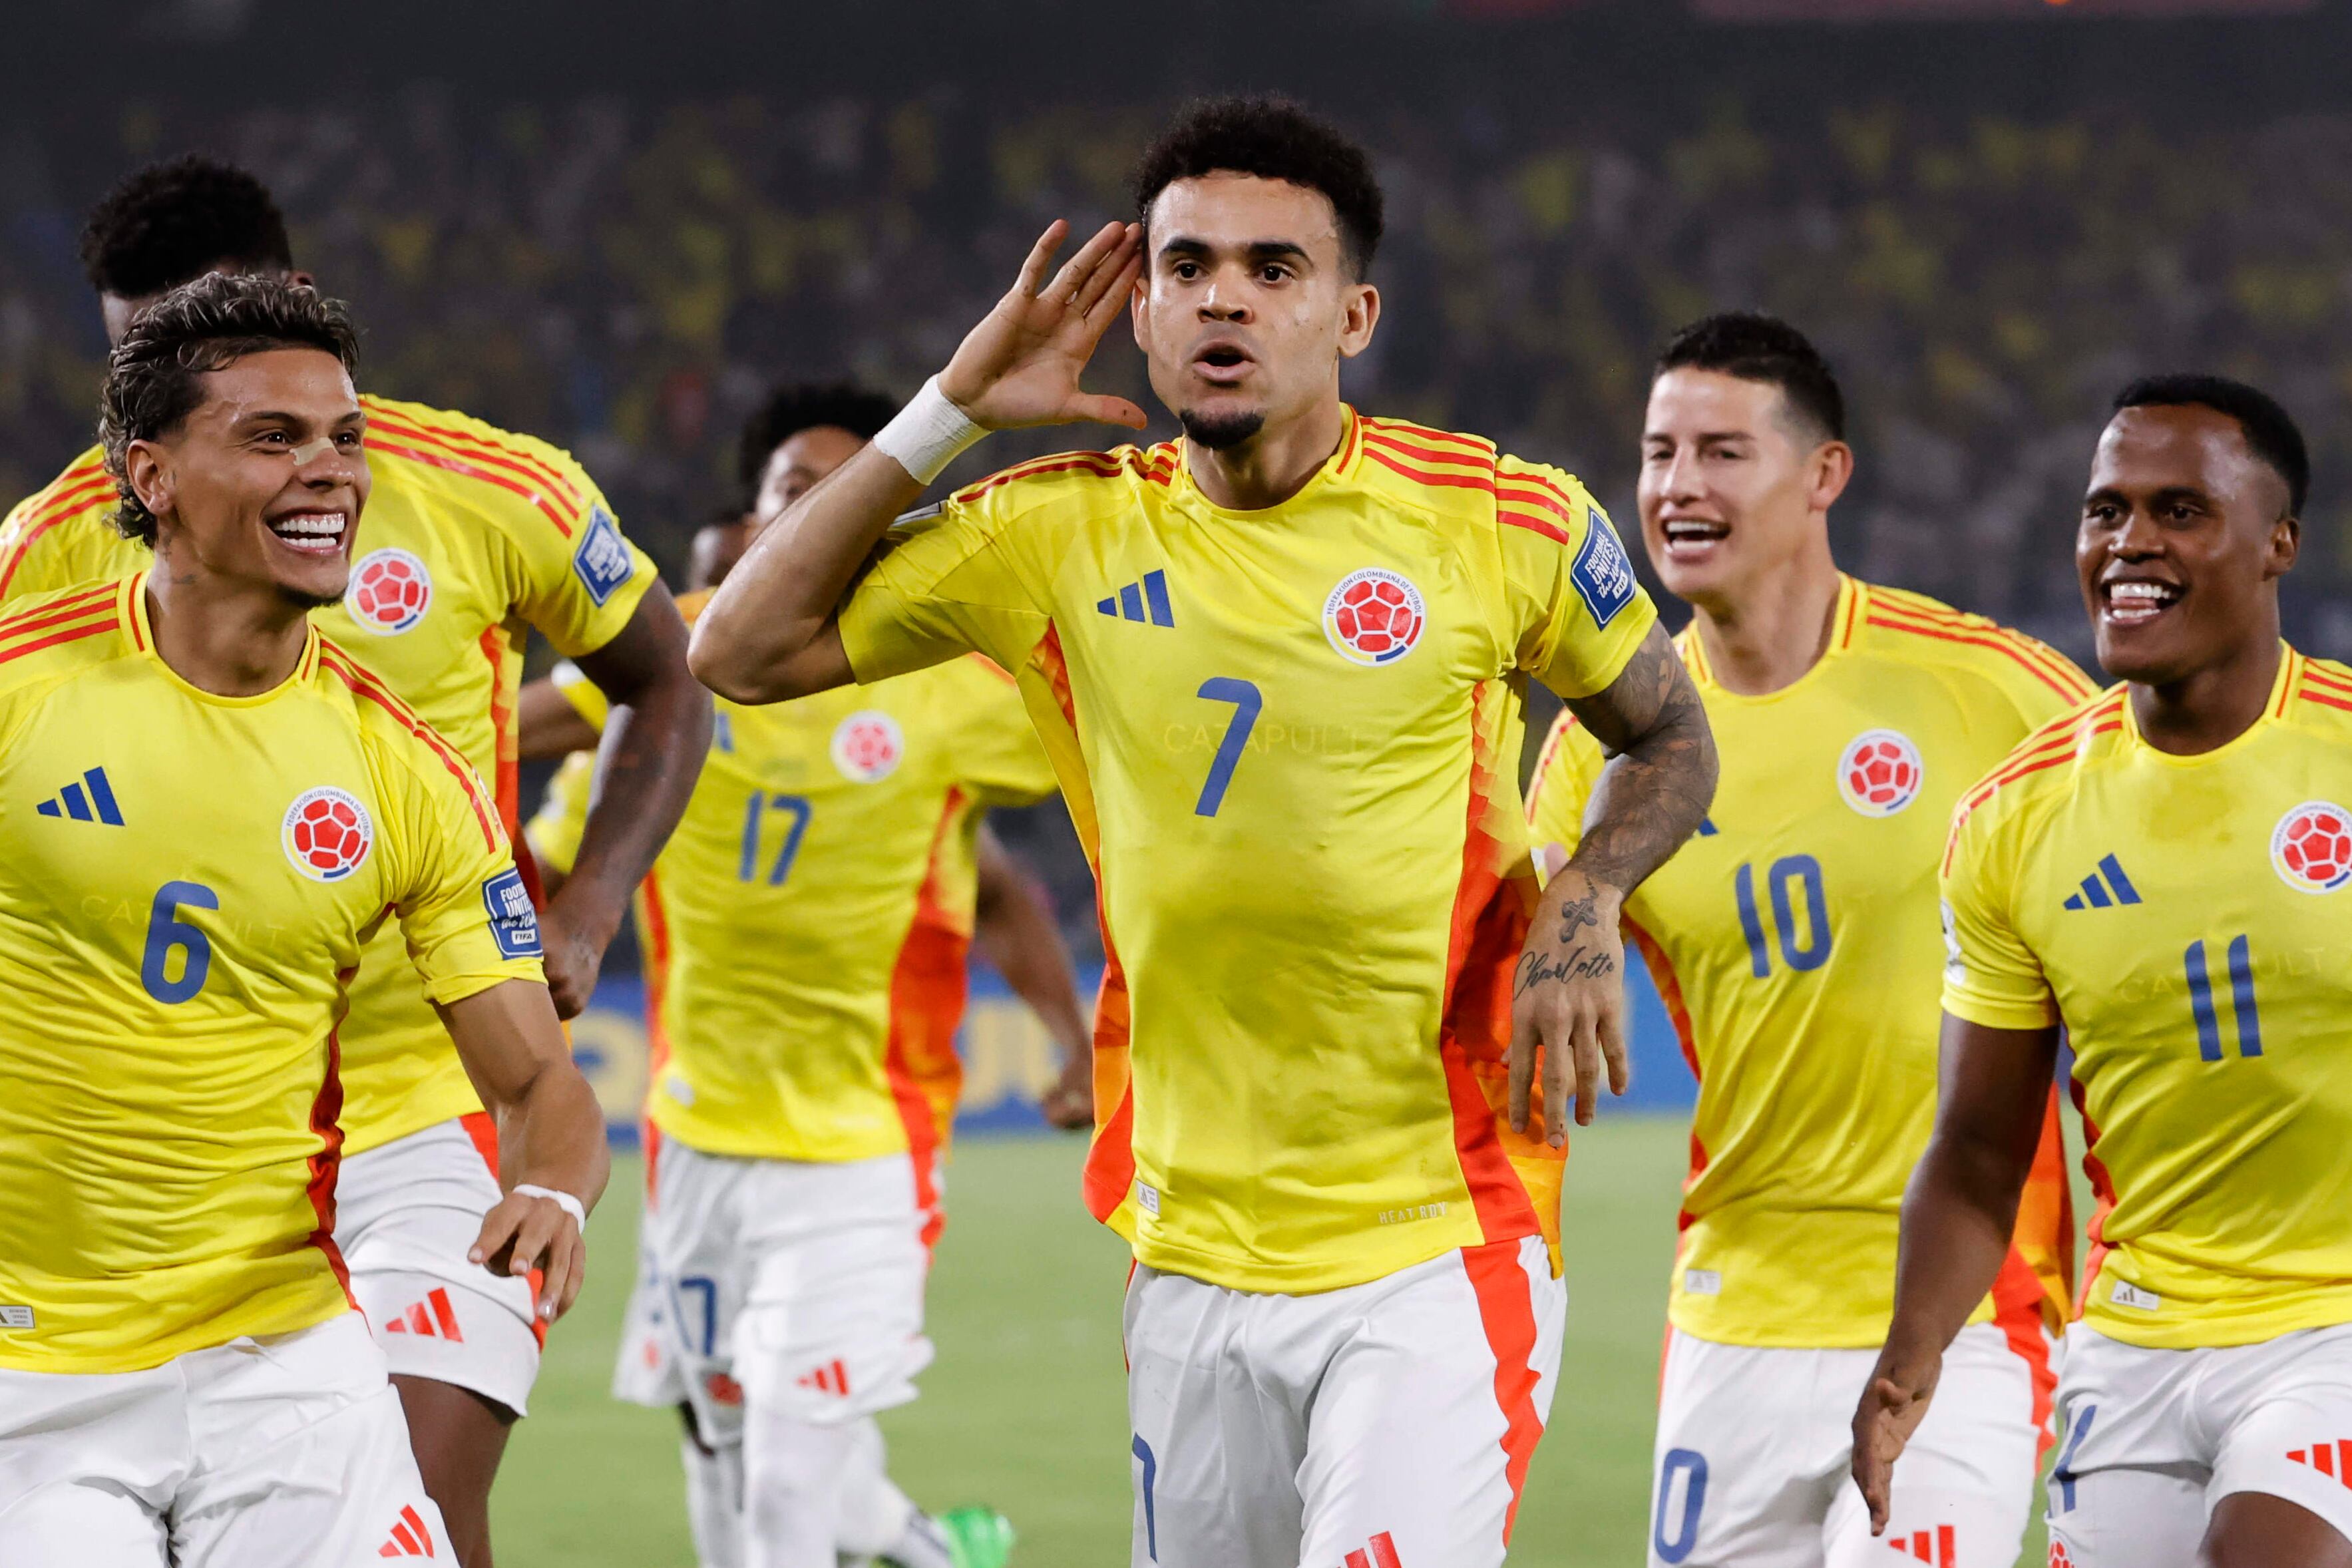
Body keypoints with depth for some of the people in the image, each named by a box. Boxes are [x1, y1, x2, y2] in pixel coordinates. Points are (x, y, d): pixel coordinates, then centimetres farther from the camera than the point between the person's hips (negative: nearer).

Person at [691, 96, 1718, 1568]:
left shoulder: (1503, 524, -4)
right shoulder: (1061, 531, 2)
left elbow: (1671, 738, 13)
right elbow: (744, 650, 4)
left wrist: (1583, 909, -7)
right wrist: (951, 411, 0)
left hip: (1443, 1240, -3)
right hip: (1194, 1252, 3)